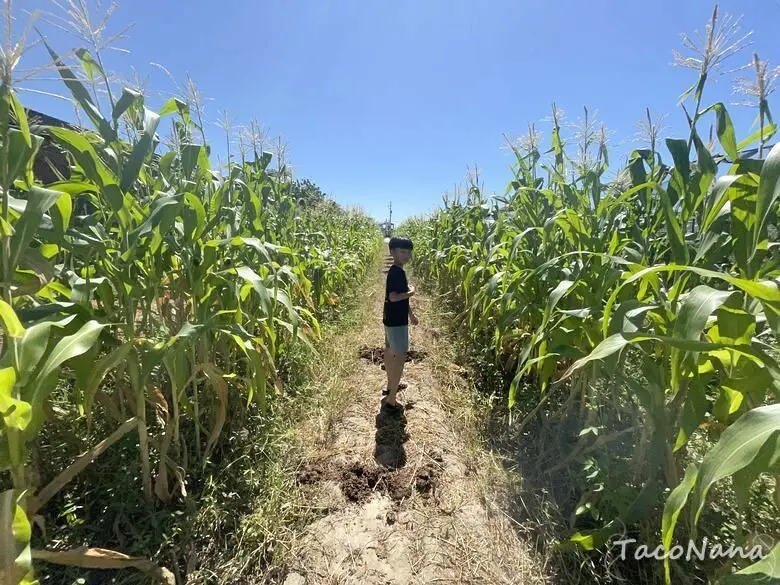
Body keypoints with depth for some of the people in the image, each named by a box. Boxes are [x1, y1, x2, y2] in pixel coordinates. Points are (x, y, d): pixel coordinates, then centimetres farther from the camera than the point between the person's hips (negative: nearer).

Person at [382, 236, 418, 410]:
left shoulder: (397, 271, 11)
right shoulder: (396, 272, -20)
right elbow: (394, 297, -31)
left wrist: (411, 314, 23)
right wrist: (411, 292, -15)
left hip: (392, 320, 10)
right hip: (396, 322, -10)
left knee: (390, 353, 20)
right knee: (400, 357, -4)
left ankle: (391, 386, 38)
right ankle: (390, 399, 3)